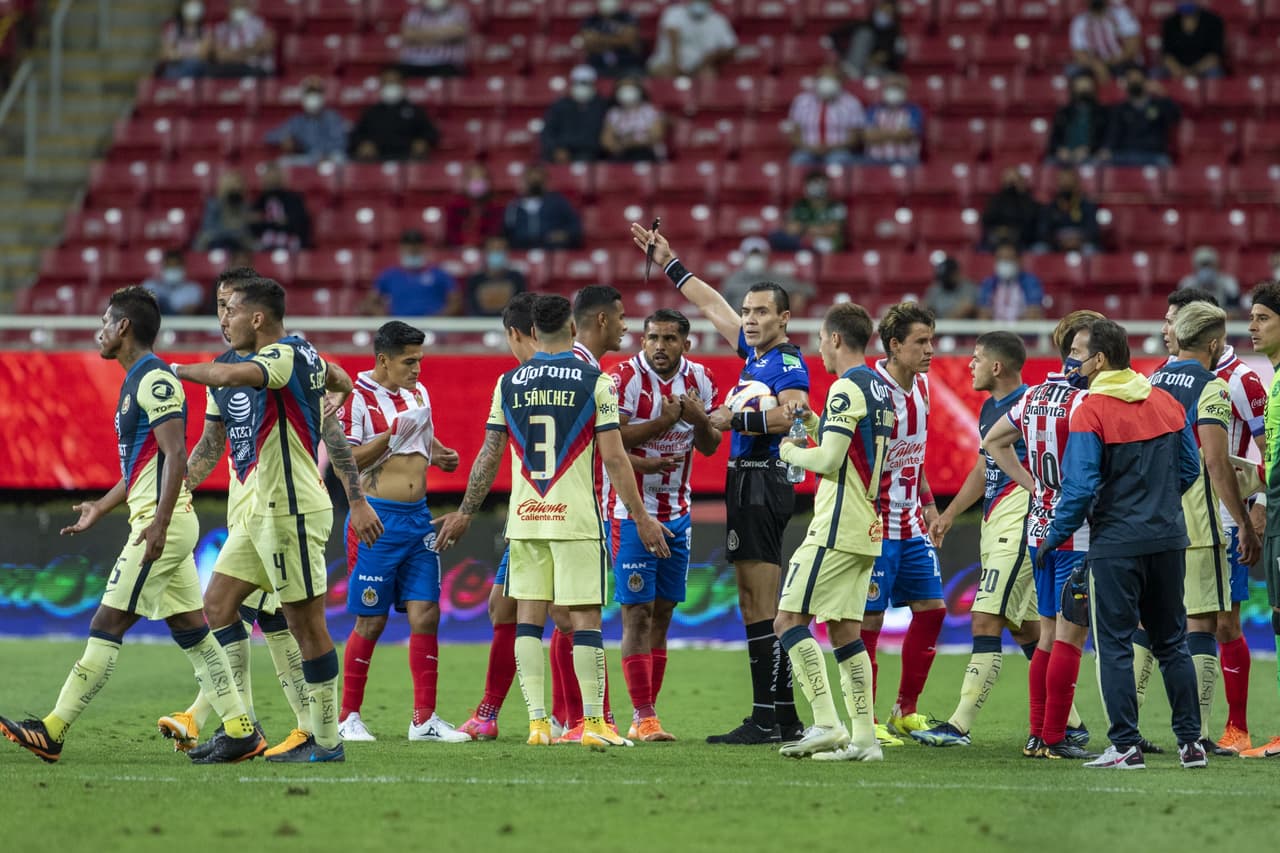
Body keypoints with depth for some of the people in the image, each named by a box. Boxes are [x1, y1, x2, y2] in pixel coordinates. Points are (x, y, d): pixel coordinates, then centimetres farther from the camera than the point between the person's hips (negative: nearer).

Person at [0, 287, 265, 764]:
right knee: (192, 631, 8)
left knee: (106, 627, -8)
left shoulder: (154, 380, -13)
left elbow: (175, 454, -21)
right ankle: (241, 732, 6)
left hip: (161, 524, -10)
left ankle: (51, 733, -7)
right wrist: (100, 509, 30)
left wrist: (159, 523, -27)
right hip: (159, 523, 10)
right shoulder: (137, 381, 19)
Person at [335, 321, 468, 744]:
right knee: (371, 621, -1)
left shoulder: (419, 393, 12)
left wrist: (442, 456, 6)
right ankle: (348, 717, 10)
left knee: (426, 614, 0)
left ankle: (424, 719, 4)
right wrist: (395, 430, -20)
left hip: (418, 518, 6)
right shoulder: (358, 399, -10)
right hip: (377, 519, -6)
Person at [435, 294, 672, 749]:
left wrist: (464, 514, 19)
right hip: (576, 519, -3)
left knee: (528, 618, 7)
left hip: (524, 519, 3)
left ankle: (537, 721, 3)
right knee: (585, 619, 1)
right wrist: (641, 518, 0)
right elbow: (614, 458, -6)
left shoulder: (508, 384, 5)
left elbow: (488, 457, 8)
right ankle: (593, 721, 0)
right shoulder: (594, 381, -4)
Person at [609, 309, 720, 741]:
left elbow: (709, 447, 9)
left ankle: (644, 715, 12)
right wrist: (663, 421, -26)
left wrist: (699, 420, -12)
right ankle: (644, 718, -8)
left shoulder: (700, 380, 3)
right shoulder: (625, 377, -13)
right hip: (631, 511, -6)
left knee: (662, 613, 7)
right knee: (637, 614, -8)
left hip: (677, 513, 6)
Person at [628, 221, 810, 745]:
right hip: (748, 482, 10)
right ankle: (785, 718, 15)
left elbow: (790, 416, -30)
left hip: (761, 482, -10)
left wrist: (735, 420, -22)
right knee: (759, 605, 12)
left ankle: (766, 721, -11)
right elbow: (710, 305, 27)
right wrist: (667, 262, 33)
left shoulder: (787, 364, -11)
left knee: (761, 608, -10)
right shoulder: (755, 353, 16)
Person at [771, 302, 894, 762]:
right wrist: (815, 424, 16)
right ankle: (864, 737, 5)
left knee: (789, 620, -5)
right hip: (868, 529, 9)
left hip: (837, 529, -9)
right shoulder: (881, 388, 15)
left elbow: (829, 460, -19)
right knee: (844, 629, 10)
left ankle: (827, 724, -13)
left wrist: (791, 451, -1)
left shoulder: (847, 388, -14)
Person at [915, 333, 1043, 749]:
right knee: (1027, 629, 12)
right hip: (995, 527, 10)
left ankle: (960, 725, -13)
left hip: (1017, 527, -10)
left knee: (985, 621, -12)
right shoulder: (990, 408, 15)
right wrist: (950, 514, 30)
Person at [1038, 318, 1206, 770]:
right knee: (1171, 642, 14)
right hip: (1167, 538, 5)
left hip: (1116, 544, -5)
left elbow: (1080, 488, -16)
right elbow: (1190, 468, 11)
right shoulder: (1165, 402, 6)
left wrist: (1053, 538, -5)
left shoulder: (1090, 413, -12)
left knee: (1115, 645, 1)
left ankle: (1126, 746, -3)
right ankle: (1191, 741, 14)